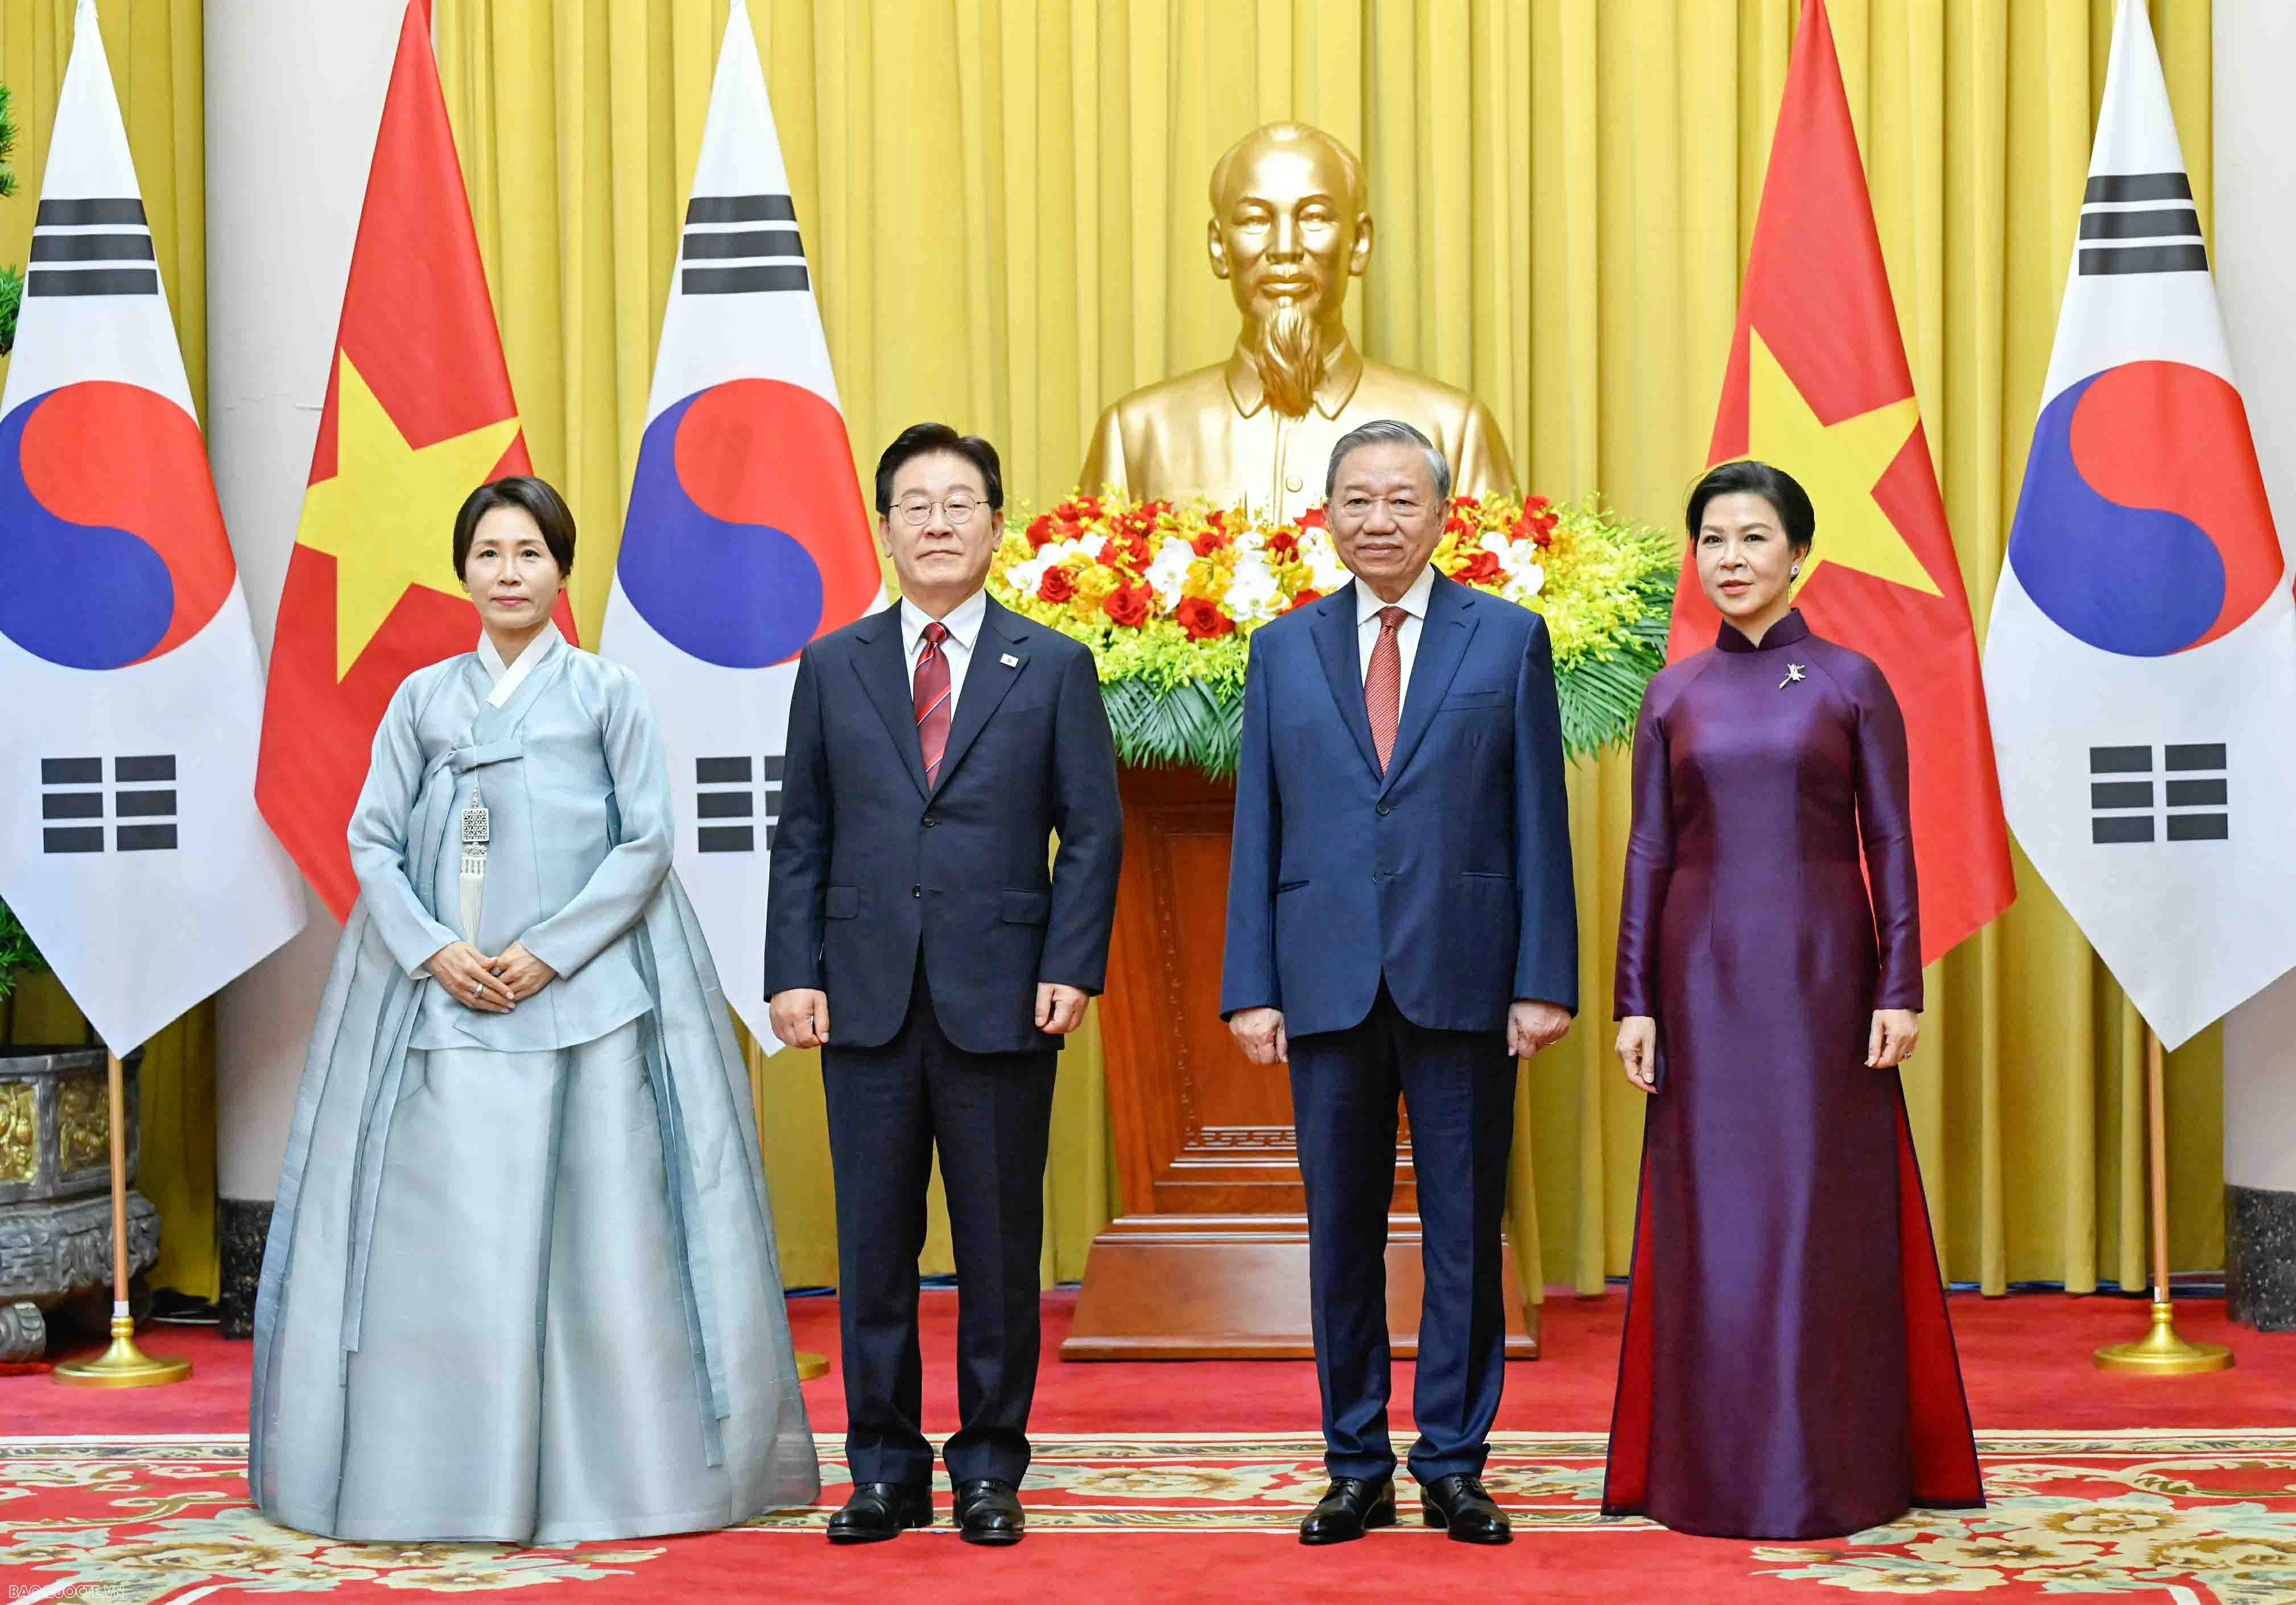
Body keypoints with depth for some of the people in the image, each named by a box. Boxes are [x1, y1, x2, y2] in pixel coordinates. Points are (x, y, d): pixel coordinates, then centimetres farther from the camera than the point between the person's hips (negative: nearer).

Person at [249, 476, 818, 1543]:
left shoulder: (607, 693, 7)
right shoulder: (422, 698, 12)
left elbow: (646, 842, 0)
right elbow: (372, 842, 7)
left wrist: (549, 952, -10)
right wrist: (434, 951, -9)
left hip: (585, 995, -2)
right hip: (444, 998, 2)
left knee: (593, 1231, -4)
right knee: (441, 1233, -1)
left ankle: (596, 1475, 3)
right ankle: (442, 1477, 7)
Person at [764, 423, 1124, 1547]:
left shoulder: (1053, 666, 6)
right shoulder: (834, 666, 10)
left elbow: (1093, 832, 3)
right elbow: (802, 835, 9)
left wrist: (1070, 969, -7)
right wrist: (793, 973, -1)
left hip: (1001, 1000, -1)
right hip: (867, 999, 2)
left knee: (1000, 1245, 4)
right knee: (873, 1245, 5)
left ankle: (989, 1469, 16)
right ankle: (886, 1471, 16)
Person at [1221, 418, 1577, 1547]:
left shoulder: (1509, 639, 5)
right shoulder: (1282, 650, 10)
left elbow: (1539, 821, 2)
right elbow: (1257, 830, 8)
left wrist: (1544, 980, -5)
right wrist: (1250, 986, 1)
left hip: (1464, 980, -1)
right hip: (1328, 984, 2)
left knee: (1465, 1234, 4)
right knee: (1342, 1236, 7)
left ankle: (1453, 1466, 15)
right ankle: (1356, 1469, 17)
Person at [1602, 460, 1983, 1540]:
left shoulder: (1851, 681, 2)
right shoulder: (1673, 695, 8)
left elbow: (1890, 844, -1)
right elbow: (1648, 851, 7)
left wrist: (1900, 990, -8)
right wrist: (1635, 1000, 0)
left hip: (1822, 972, -2)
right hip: (1706, 976, 2)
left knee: (1828, 1210, 1)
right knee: (1712, 1215, 3)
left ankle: (1838, 1467, 10)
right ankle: (1711, 1466, 12)